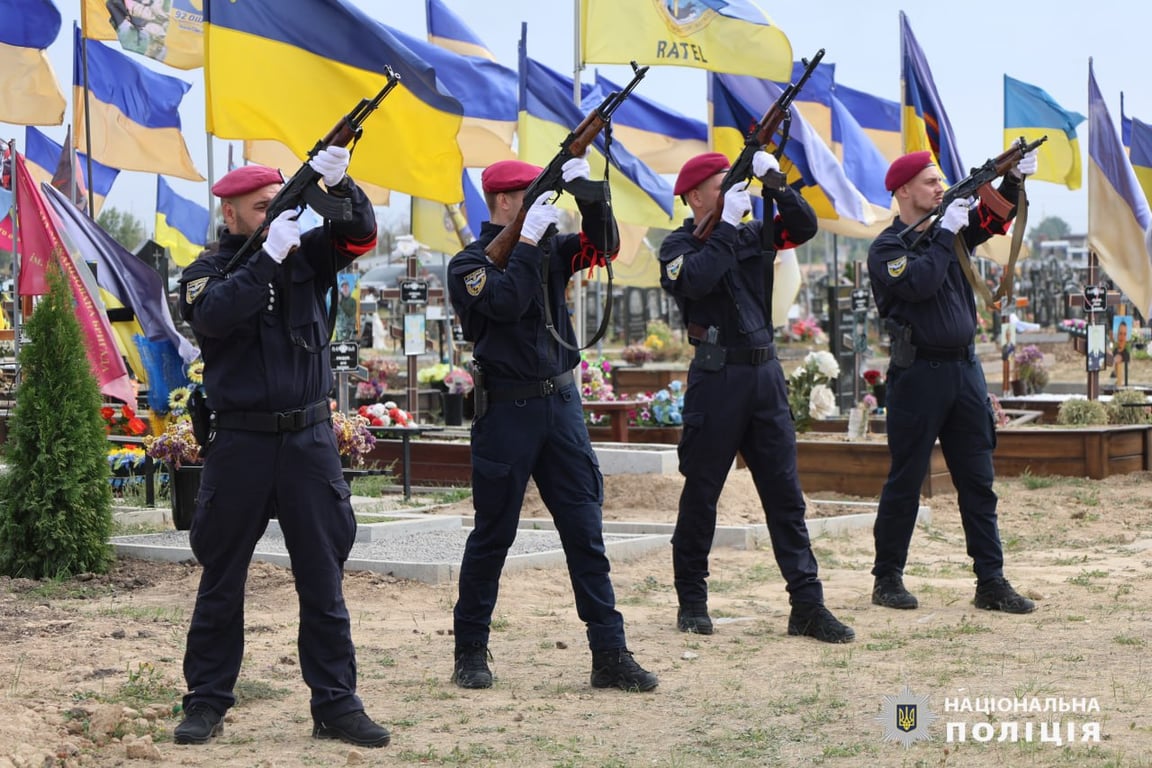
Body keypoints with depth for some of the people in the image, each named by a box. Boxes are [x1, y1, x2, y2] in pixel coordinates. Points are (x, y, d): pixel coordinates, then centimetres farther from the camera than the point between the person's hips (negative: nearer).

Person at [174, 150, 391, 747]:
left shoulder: (307, 253, 9)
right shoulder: (207, 271, 1)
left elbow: (360, 235, -5)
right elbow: (213, 316, -19)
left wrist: (338, 185, -22)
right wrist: (269, 257, -22)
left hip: (309, 438, 2)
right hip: (239, 443, -2)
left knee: (323, 579, 4)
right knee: (221, 580, 7)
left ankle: (336, 705, 9)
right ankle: (207, 703, 17)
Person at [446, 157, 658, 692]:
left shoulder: (548, 250, 13)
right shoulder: (469, 262, -4)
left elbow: (603, 246, 2)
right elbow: (506, 302, -21)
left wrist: (586, 191, -11)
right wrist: (528, 239, -17)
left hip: (561, 404, 5)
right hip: (506, 411, -5)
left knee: (585, 531, 1)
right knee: (493, 534, 3)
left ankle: (609, 654, 2)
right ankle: (470, 651, 16)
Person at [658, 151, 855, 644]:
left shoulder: (752, 235, 13)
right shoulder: (679, 245, -1)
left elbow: (804, 227, 4)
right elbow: (697, 280, -21)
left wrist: (774, 181, -6)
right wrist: (726, 224, -17)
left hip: (765, 374, 5)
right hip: (716, 377, -5)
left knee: (785, 492, 2)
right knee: (701, 493, 4)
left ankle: (807, 604, 2)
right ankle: (691, 600, 15)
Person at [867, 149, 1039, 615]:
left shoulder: (951, 230, 14)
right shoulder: (886, 248, -6)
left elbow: (993, 217, 5)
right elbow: (922, 284, -22)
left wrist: (1015, 178, -12)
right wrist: (946, 233, -14)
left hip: (965, 370, 6)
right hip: (918, 374, -6)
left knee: (978, 484, 5)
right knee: (905, 483, 1)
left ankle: (991, 583, 7)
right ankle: (887, 579, 12)